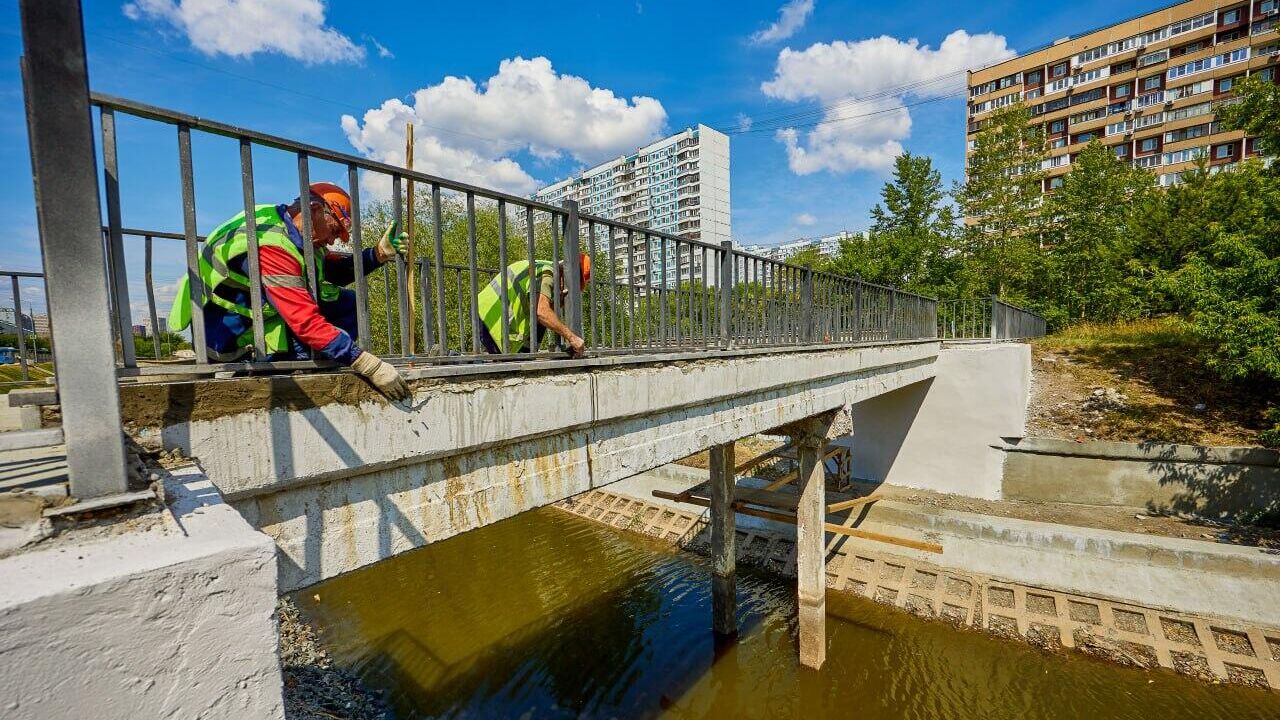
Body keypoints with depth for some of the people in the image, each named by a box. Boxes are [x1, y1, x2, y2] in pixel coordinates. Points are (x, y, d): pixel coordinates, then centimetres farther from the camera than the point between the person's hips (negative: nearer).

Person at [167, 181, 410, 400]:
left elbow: (335, 272, 4)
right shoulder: (272, 245, -29)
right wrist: (370, 365, -35)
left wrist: (379, 253, -11)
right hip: (230, 338, -9)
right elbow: (306, 323, -34)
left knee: (347, 302, -3)